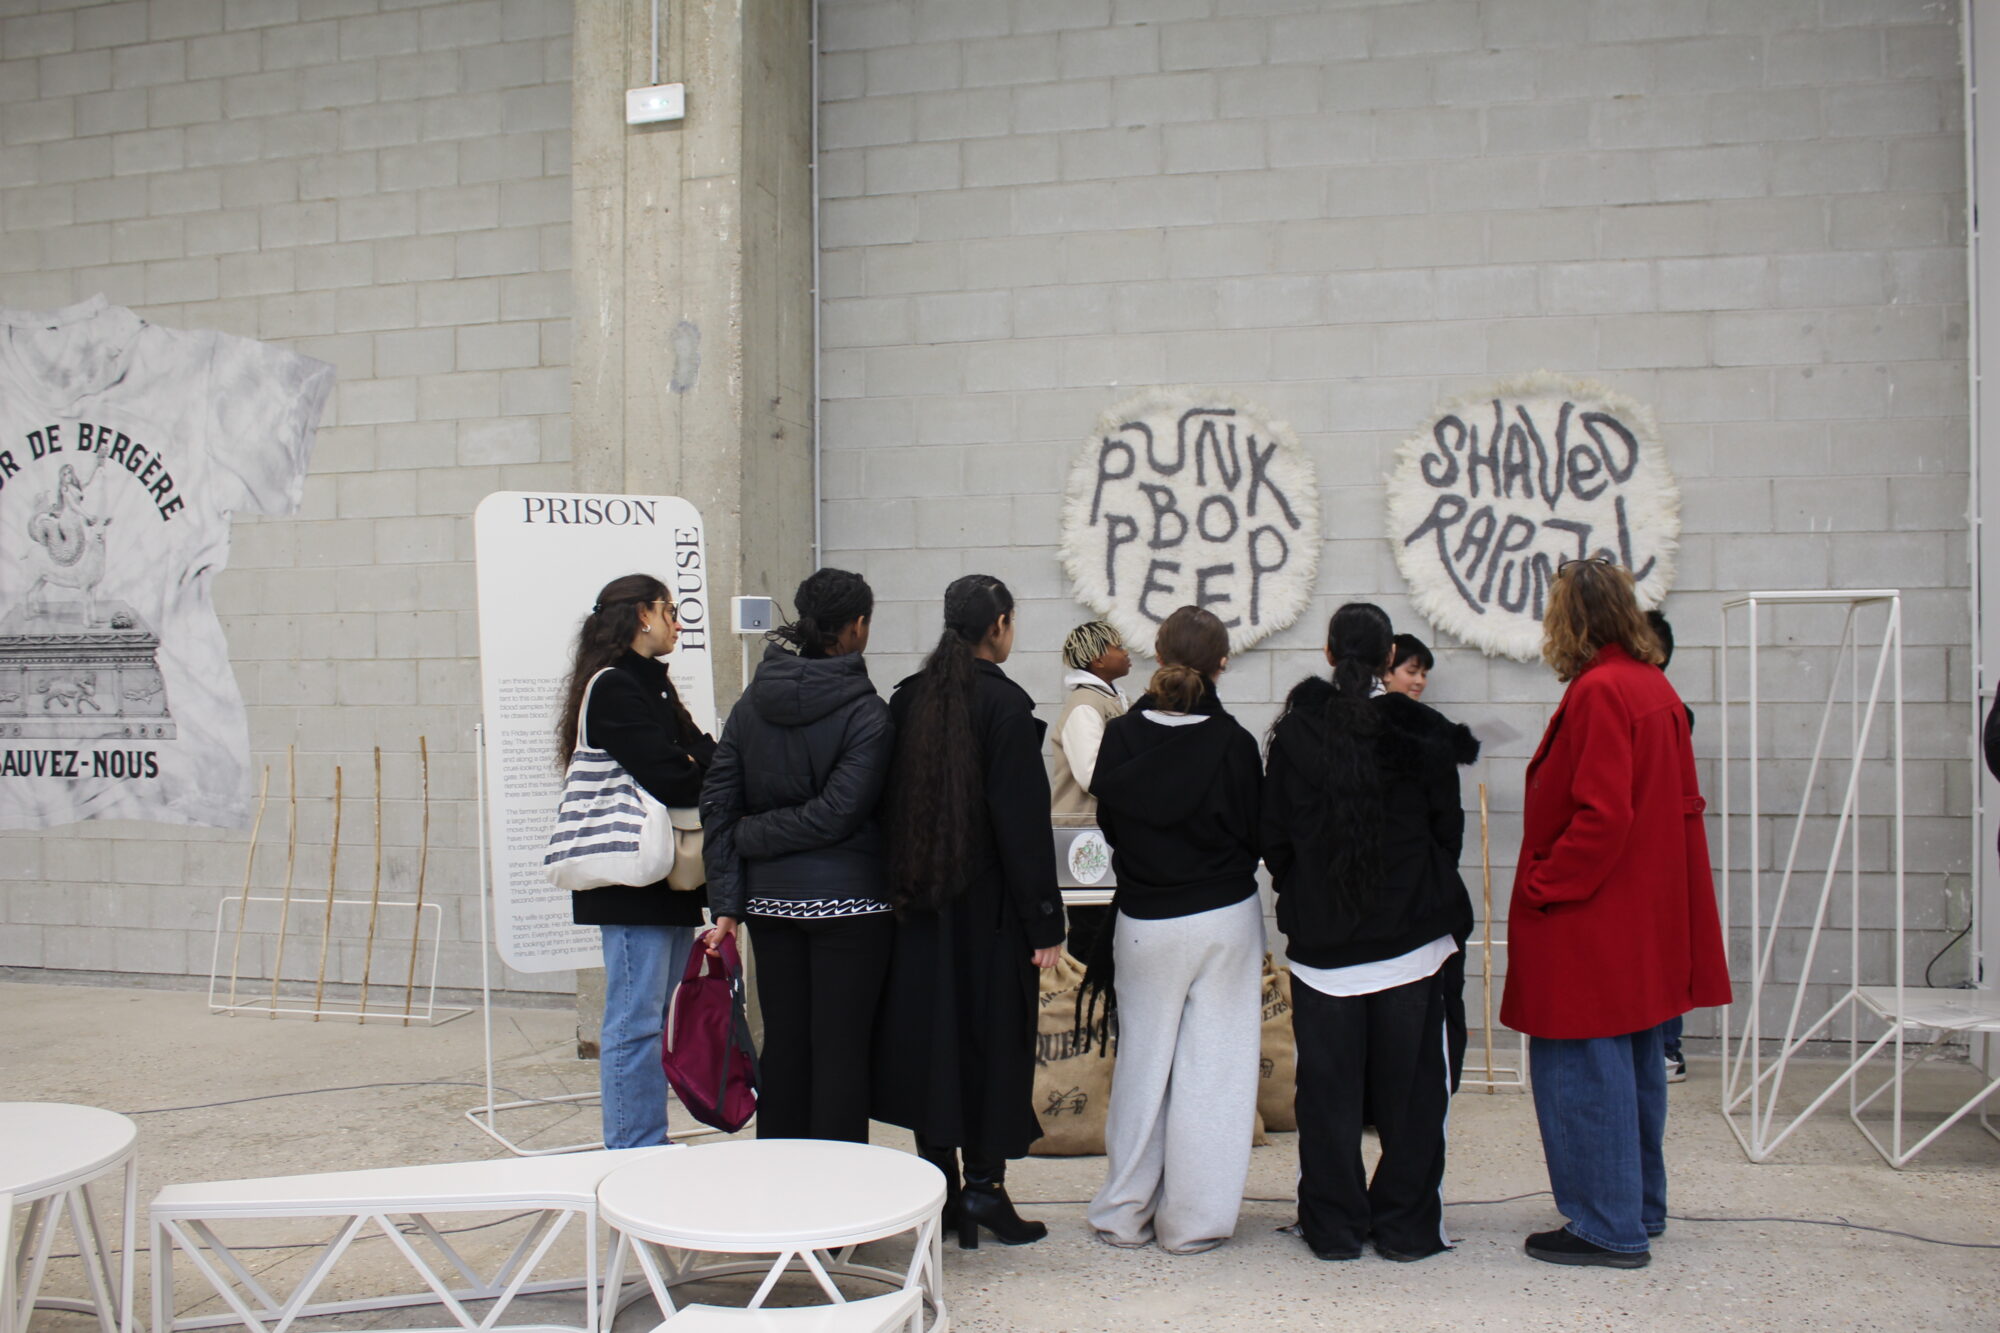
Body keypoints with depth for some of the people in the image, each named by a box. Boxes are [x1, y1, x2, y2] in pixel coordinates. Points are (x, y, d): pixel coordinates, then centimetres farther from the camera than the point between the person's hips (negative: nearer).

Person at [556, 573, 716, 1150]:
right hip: (633, 883, -10)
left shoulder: (649, 683, 20)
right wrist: (707, 770, -2)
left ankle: (651, 1149, 21)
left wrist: (694, 764, -8)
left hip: (668, 880, 10)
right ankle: (634, 1157, 2)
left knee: (652, 1019, 13)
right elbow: (667, 778, -19)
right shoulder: (613, 687, -12)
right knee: (636, 1023, -5)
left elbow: (699, 754, 12)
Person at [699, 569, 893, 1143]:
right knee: (841, 1051, 2)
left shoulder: (750, 705, 5)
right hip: (847, 901, -5)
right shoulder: (866, 711, -10)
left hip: (771, 898, 5)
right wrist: (753, 835, -3)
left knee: (783, 1046, 13)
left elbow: (717, 805, 1)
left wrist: (726, 905, 1)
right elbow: (836, 814, -17)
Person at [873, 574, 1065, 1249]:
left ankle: (940, 1189, 19)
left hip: (918, 904, 5)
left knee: (927, 1035, 11)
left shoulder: (907, 699, 4)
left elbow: (888, 803, 8)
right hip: (989, 905, -5)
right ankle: (984, 1185, 7)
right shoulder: (1004, 702, -13)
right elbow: (1023, 819, -15)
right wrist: (1045, 921, -11)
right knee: (993, 1035, 5)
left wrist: (901, 885, 14)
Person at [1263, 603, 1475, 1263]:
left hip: (1320, 939, 1)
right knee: (1410, 1089, 9)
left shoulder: (1294, 734, -5)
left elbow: (1273, 838, -1)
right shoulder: (1425, 734, -6)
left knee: (1328, 1089, 8)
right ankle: (1406, 1227, 16)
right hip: (1412, 937, 0)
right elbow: (1448, 831, 2)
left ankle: (1334, 1226, 15)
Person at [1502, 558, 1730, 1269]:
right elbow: (1682, 803, 16)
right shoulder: (1656, 688, 11)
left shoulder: (1598, 691, -18)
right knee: (1634, 1062, 18)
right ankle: (1641, 1209, 29)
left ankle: (1608, 1228, 5)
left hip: (1588, 920, -10)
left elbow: (1600, 816, -24)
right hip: (1646, 916, 10)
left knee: (1581, 1070, -2)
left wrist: (1540, 887, -16)